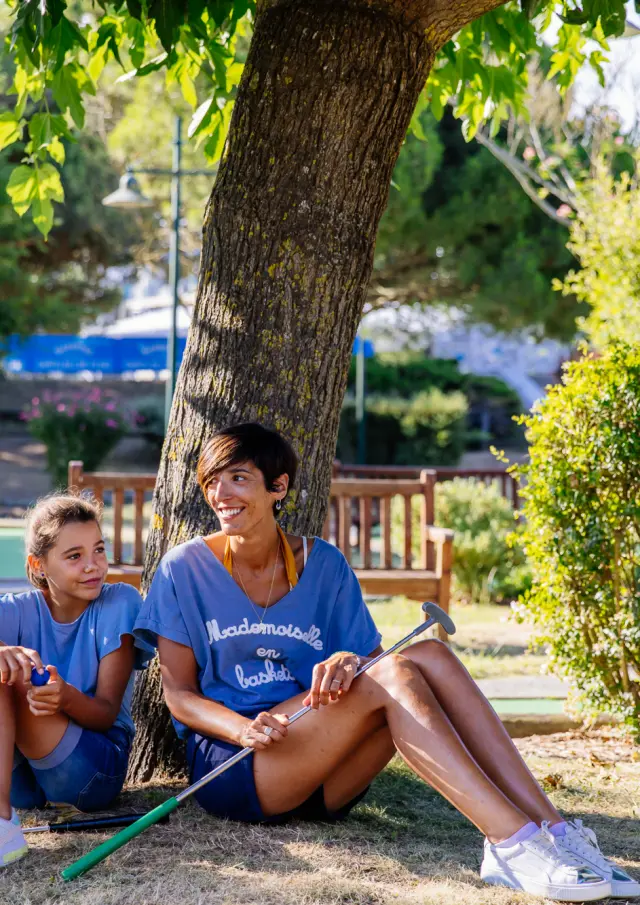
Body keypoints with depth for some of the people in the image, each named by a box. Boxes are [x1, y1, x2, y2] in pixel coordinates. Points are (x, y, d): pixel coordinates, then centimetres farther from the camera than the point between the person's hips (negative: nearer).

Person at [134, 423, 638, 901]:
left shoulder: (322, 565, 10)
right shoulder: (185, 569, 1)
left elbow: (369, 655, 6)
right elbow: (180, 695, -1)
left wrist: (349, 663, -19)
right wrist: (244, 729, -22)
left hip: (326, 783, 4)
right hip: (232, 768, -4)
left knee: (429, 656, -23)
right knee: (392, 676, -28)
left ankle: (551, 830, -33)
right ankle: (513, 844, -40)